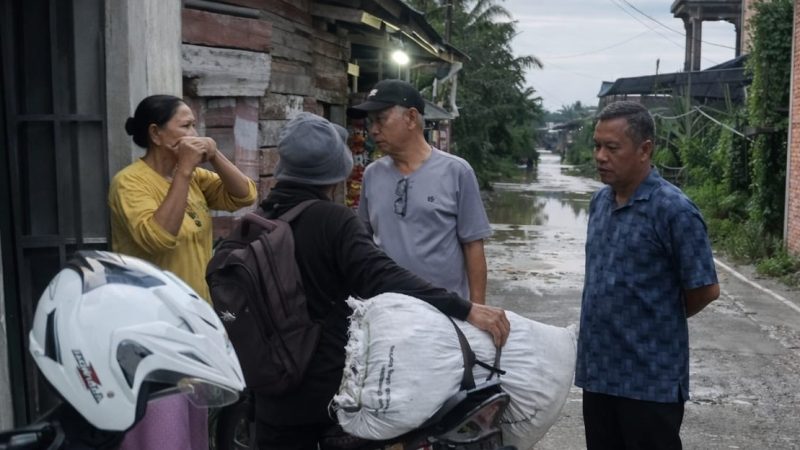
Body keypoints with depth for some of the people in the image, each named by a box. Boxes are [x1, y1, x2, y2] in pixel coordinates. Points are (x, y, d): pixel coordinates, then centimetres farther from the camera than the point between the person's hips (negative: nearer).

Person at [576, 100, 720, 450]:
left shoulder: (673, 210, -16)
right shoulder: (599, 202, 6)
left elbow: (705, 289, -12)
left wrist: (664, 319, 3)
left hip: (651, 379, -7)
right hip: (597, 370, 7)